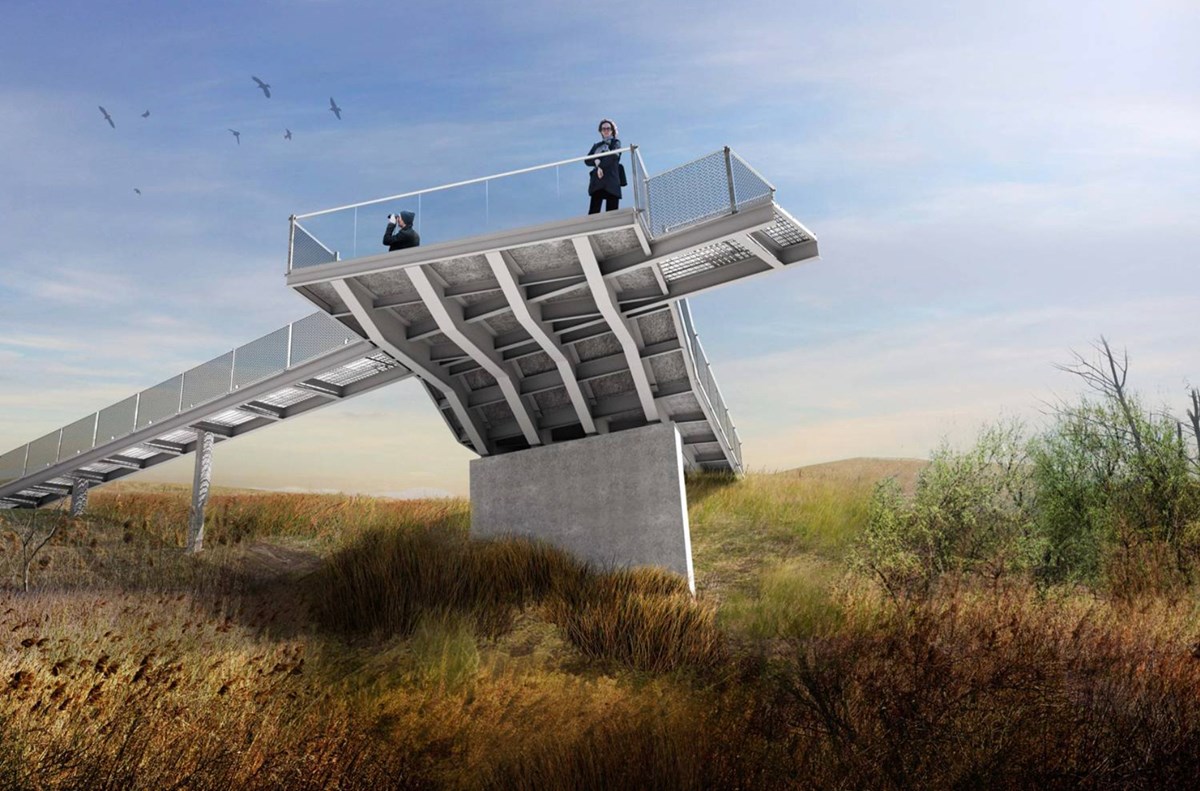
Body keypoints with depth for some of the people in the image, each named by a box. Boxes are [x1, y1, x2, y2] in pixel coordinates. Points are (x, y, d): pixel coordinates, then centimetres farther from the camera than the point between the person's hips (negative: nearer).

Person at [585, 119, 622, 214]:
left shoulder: (616, 143, 15)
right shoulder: (597, 146, 24)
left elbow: (614, 155, -5)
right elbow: (587, 160, 12)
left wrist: (600, 164, -9)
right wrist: (596, 161, -8)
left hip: (611, 181, -3)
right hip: (597, 181, 3)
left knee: (611, 213, -9)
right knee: (593, 211, -9)